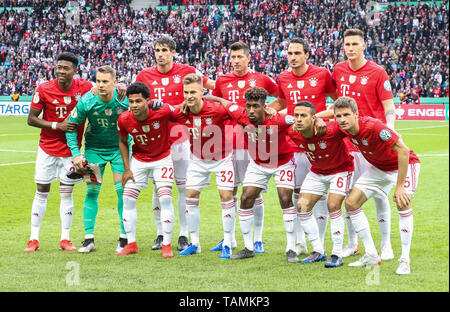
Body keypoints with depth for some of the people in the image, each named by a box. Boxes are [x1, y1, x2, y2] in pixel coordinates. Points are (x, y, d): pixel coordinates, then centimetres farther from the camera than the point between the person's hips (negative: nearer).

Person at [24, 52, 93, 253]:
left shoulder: (85, 87, -9)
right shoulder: (44, 89, -12)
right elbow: (31, 119, -8)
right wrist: (56, 125, -19)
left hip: (71, 149, 1)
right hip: (47, 148, -1)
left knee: (67, 193, 5)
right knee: (41, 192, 3)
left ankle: (65, 239, 12)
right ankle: (33, 239, 9)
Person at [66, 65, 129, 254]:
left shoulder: (125, 100, -20)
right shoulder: (86, 101, -18)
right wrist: (75, 153, -12)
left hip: (119, 148, -1)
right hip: (94, 148, 1)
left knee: (123, 190, -5)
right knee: (91, 191, -3)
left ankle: (124, 238, 5)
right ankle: (89, 239, 3)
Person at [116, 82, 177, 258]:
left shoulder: (162, 111, -28)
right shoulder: (124, 120, -19)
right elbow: (123, 141, 1)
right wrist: (127, 169, -1)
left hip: (162, 159, -3)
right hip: (138, 160, 3)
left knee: (165, 197, -13)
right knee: (128, 198, -3)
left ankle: (167, 244, -3)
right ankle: (131, 244, 10)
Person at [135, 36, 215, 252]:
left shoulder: (186, 71, -1)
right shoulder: (144, 76, 5)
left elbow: (213, 86, 5)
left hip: (180, 138, -2)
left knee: (184, 186, 0)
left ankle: (184, 235, 7)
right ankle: (160, 234, 14)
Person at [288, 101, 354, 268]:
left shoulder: (331, 131, -35)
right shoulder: (293, 133, -20)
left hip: (340, 169, -6)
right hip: (317, 171, 6)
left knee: (333, 205, -20)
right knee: (302, 207, -1)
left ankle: (337, 255, -9)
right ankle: (318, 252, 11)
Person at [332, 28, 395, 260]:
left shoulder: (377, 73, -5)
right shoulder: (338, 71, 9)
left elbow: (389, 106, -5)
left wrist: (389, 130, -20)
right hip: (347, 141, 4)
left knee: (378, 193, -3)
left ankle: (386, 245, 5)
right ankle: (352, 243, 19)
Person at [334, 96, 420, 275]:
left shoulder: (373, 127, -37)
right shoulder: (344, 129, -16)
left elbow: (403, 151, -36)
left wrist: (400, 186, -36)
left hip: (404, 164, -7)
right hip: (378, 168, 7)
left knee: (403, 203, -29)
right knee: (351, 203, -2)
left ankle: (405, 260, -20)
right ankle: (371, 256, 7)